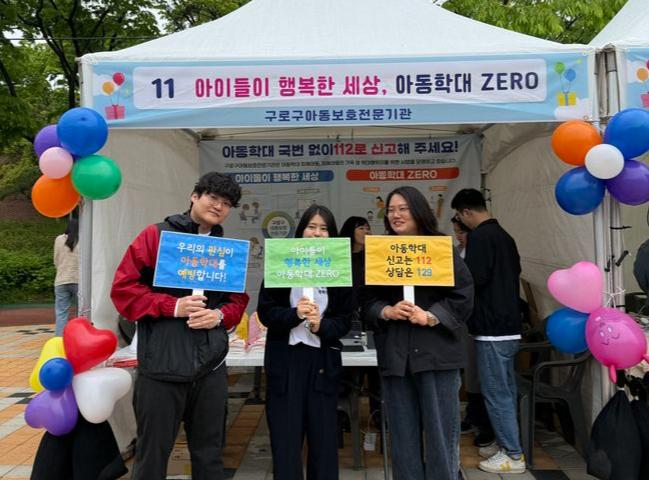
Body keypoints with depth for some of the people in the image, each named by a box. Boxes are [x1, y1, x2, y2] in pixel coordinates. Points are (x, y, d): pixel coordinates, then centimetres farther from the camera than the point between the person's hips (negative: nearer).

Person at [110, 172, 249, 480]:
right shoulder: (156, 236, -2)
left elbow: (238, 300, 14)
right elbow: (123, 288, -6)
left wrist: (219, 315, -8)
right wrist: (173, 306, -16)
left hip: (211, 367, 4)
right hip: (161, 366, -4)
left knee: (209, 454, 16)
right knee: (152, 454, 9)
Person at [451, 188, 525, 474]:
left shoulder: (479, 237, -16)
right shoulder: (504, 235, 13)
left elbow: (472, 279, -22)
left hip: (492, 327, -10)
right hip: (508, 323, 10)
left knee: (496, 394, 0)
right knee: (505, 391, 17)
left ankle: (513, 456, 9)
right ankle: (506, 444, 27)